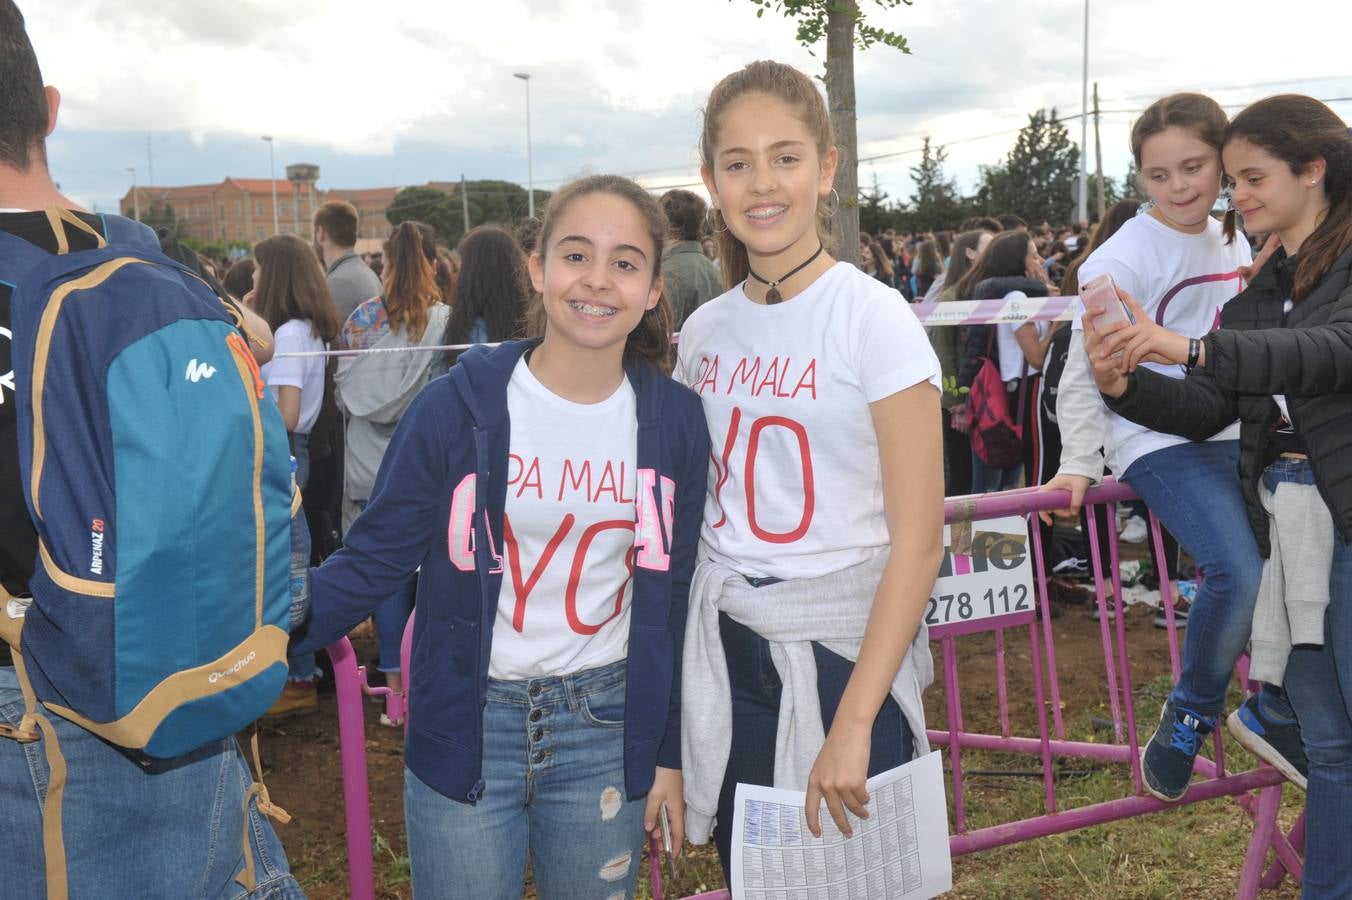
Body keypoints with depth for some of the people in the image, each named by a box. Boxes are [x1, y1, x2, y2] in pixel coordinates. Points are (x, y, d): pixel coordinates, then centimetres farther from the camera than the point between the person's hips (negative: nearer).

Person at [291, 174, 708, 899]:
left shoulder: (674, 421, -3)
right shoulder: (456, 406, -11)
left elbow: (674, 594, 4)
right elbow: (375, 556, -6)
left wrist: (670, 753, 7)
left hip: (604, 728, 2)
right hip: (468, 728, -2)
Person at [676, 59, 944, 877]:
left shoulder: (875, 318, -11)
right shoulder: (705, 329, 4)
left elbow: (918, 538, -14)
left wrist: (853, 724, -18)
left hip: (843, 654, -4)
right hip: (727, 654, 5)